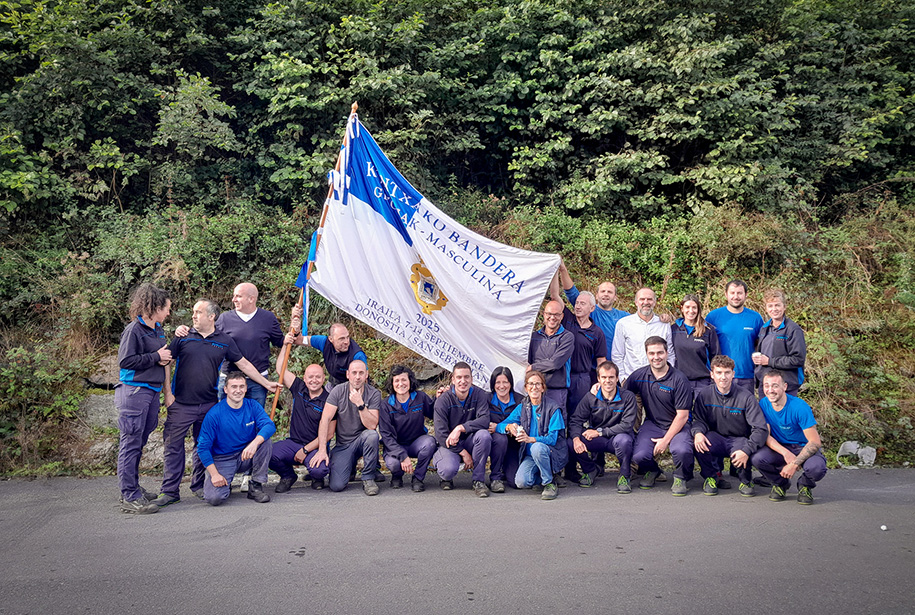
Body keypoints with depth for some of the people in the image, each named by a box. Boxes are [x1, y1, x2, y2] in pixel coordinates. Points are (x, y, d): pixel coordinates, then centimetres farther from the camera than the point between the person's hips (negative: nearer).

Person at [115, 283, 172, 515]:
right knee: (131, 444, -4)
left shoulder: (158, 329, 14)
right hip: (134, 391, -9)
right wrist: (156, 356, -13)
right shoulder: (134, 330, -12)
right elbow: (125, 361, -17)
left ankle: (132, 489, 26)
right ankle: (130, 498, 0)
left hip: (152, 391, 9)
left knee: (138, 443, 16)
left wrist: (167, 355, 4)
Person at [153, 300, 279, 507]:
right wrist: (167, 393, -3)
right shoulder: (183, 338, 2)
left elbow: (244, 364, 12)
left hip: (209, 404, 2)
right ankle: (169, 491, 5)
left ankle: (199, 486, 25)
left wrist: (266, 383, 12)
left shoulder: (224, 341, 5)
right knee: (173, 445, -2)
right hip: (181, 404, -1)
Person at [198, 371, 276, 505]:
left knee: (265, 441, -26)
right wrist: (214, 474, -19)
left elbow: (270, 425, -21)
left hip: (246, 457, 3)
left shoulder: (252, 406, -4)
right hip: (222, 460, -3)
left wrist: (254, 443, -40)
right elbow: (203, 447, -10)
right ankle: (225, 485, 13)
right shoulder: (214, 414, -13)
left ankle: (256, 487, -12)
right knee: (214, 498, -26)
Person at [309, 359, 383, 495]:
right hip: (342, 445, 1)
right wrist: (322, 450, -21)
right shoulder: (338, 391, -8)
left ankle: (368, 478, -15)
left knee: (372, 435, -37)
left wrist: (360, 404, -31)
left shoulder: (373, 394, -10)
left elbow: (372, 425, -19)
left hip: (362, 441, -1)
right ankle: (351, 465, 20)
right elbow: (325, 420, -13)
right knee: (336, 485, -17)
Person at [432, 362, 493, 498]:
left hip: (470, 442, 3)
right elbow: (441, 434, -15)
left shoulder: (479, 395, -6)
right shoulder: (443, 400, -12)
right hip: (449, 445, -2)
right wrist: (463, 453, -20)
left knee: (484, 435, -31)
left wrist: (461, 428, -32)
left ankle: (478, 480, -16)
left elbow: (484, 420, -20)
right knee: (449, 470, -34)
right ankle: (445, 476, 8)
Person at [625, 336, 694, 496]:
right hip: (651, 424, 3)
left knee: (682, 451, -34)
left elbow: (682, 415, -11)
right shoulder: (639, 375, 0)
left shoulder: (679, 379, -11)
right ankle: (651, 471, 17)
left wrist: (666, 439, -15)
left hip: (677, 426, -2)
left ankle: (680, 478, 3)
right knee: (639, 455, -23)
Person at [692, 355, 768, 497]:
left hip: (739, 440, -2)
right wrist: (697, 432, -25)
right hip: (716, 438, 2)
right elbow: (698, 420, 1)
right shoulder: (704, 395, -4)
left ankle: (746, 481, 4)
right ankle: (710, 477, -1)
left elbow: (760, 429, -16)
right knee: (699, 443, -32)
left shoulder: (746, 397, -12)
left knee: (742, 454, -35)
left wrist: (747, 450, -31)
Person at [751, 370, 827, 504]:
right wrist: (786, 453, -27)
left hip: (804, 448, -3)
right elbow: (766, 435, -9)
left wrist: (794, 464, -28)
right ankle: (780, 484, 7)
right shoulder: (763, 405, -10)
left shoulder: (799, 407, -22)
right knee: (757, 458, -28)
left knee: (817, 468, -35)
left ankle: (804, 485, 5)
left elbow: (815, 442, -21)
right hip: (779, 447, 3)